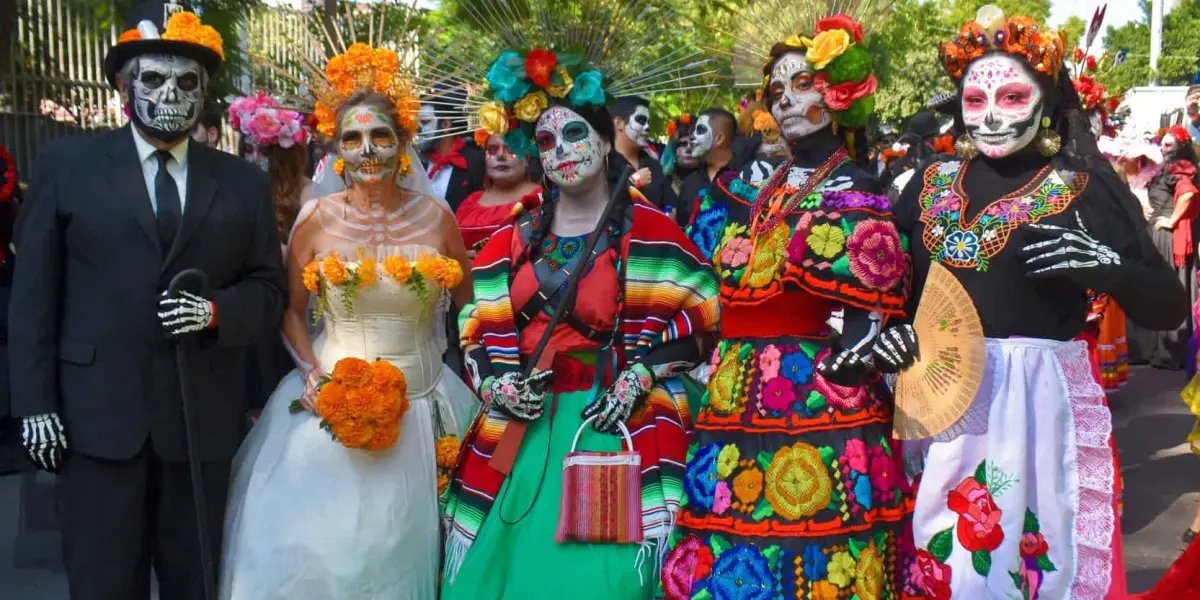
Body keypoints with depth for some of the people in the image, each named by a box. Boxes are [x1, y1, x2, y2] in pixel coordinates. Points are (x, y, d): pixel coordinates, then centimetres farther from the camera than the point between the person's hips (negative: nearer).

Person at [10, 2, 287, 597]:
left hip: (203, 417, 1)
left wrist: (217, 311, -14)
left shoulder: (244, 183, 7)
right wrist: (35, 403, -5)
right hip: (97, 413, -1)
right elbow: (33, 294, 1)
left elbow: (268, 290, 7)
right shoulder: (65, 165, 3)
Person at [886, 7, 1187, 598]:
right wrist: (879, 326, -4)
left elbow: (1170, 308, -1)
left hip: (1041, 400, -3)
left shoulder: (1086, 186, 0)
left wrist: (1112, 267, -20)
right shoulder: (931, 184, 8)